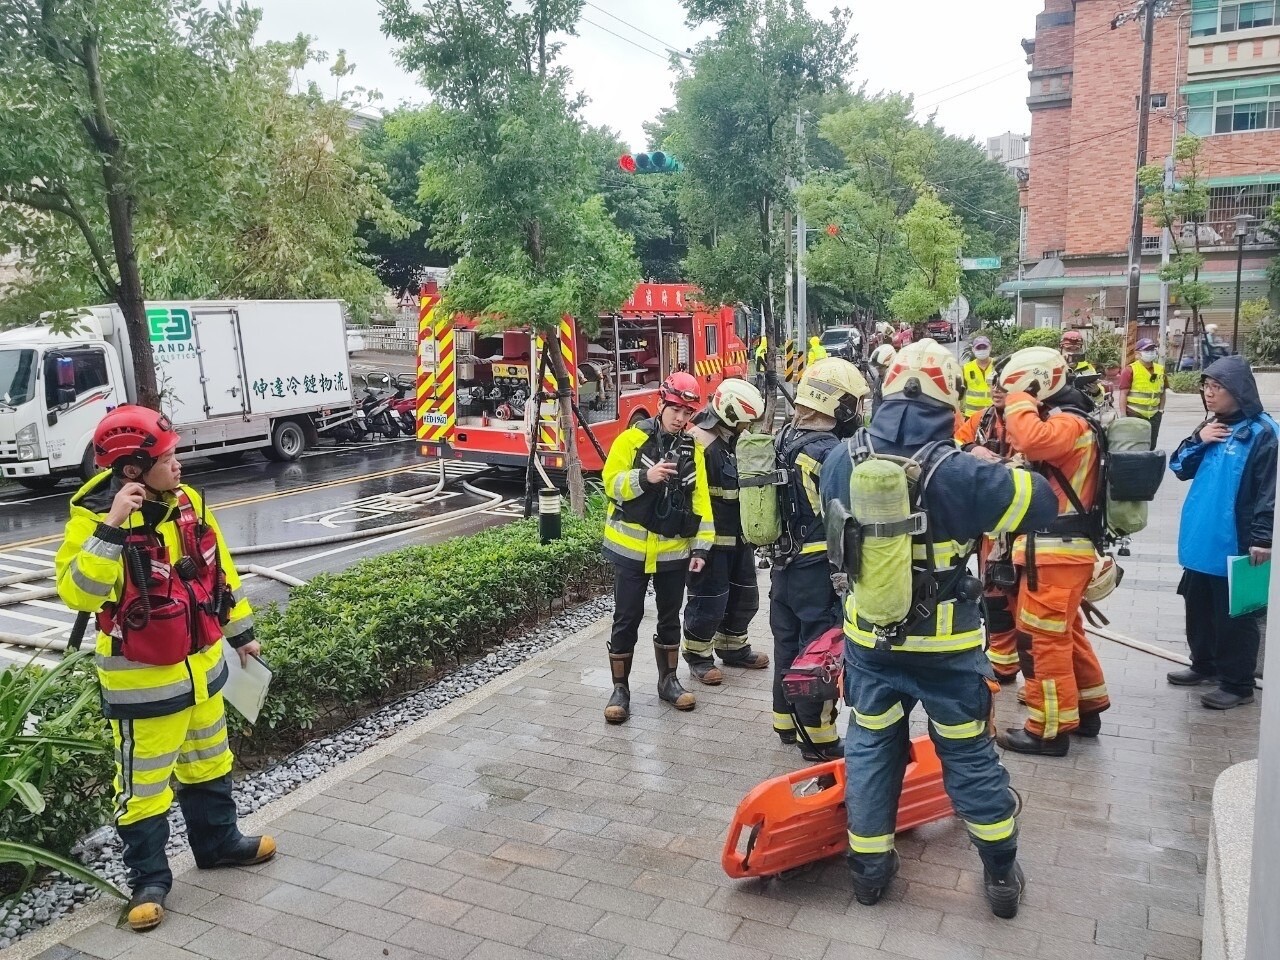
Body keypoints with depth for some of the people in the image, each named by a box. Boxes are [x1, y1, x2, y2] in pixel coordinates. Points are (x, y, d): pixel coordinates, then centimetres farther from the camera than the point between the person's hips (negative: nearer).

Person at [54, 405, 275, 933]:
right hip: (143, 681, -6)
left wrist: (241, 631, 16)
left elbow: (218, 567, 9)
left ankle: (218, 842, 42)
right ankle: (148, 880, 25)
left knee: (209, 764, 23)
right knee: (144, 785, 7)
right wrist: (112, 528, -40)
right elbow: (77, 593, -31)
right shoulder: (94, 517, -20)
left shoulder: (186, 502, -2)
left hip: (201, 665, 7)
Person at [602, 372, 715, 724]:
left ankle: (668, 680, 31)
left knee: (670, 617, 15)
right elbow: (611, 484, -11)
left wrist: (701, 546, -2)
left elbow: (700, 500, 4)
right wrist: (645, 476, -28)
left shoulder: (693, 449, 4)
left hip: (674, 550, 4)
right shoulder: (631, 439, -7)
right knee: (627, 619, 3)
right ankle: (620, 688, 15)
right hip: (631, 548, -3)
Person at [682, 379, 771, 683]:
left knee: (744, 597, 18)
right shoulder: (700, 443, -20)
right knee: (709, 601, 0)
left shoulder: (737, 441, 10)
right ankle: (698, 656, 17)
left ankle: (733, 648, 35)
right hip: (711, 540, -9)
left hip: (739, 538, 9)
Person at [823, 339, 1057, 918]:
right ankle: (1001, 875, 32)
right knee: (969, 755, 16)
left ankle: (869, 870, 29)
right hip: (943, 646, -2)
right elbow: (1040, 502, -12)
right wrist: (993, 475, 4)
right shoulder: (956, 472, -24)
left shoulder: (842, 459, -10)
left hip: (868, 640, 3)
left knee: (870, 747, 19)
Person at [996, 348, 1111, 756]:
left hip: (1055, 552, -11)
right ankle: (1086, 709, 34)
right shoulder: (1064, 420, 16)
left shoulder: (1068, 423, -17)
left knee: (1040, 639, -4)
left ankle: (1049, 730, 6)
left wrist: (1020, 398, -24)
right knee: (1063, 633, 21)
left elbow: (1030, 439, -37)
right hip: (1063, 547, 11)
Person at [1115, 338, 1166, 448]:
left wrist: (1161, 410, 12)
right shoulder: (1130, 370, -7)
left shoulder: (1160, 369, 10)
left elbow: (1162, 392, 19)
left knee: (1151, 446, 11)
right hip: (1134, 414, -5)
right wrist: (1123, 415, -15)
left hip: (1154, 416, 6)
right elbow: (1123, 394, -10)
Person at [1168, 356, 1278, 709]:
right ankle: (1205, 665, 35)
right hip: (1200, 540, 8)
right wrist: (1197, 440, -5)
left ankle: (1237, 684, 15)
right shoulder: (1211, 427, 9)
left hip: (1234, 545, -8)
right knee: (1198, 609, 18)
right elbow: (1180, 469, 12)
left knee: (1233, 617, 3)